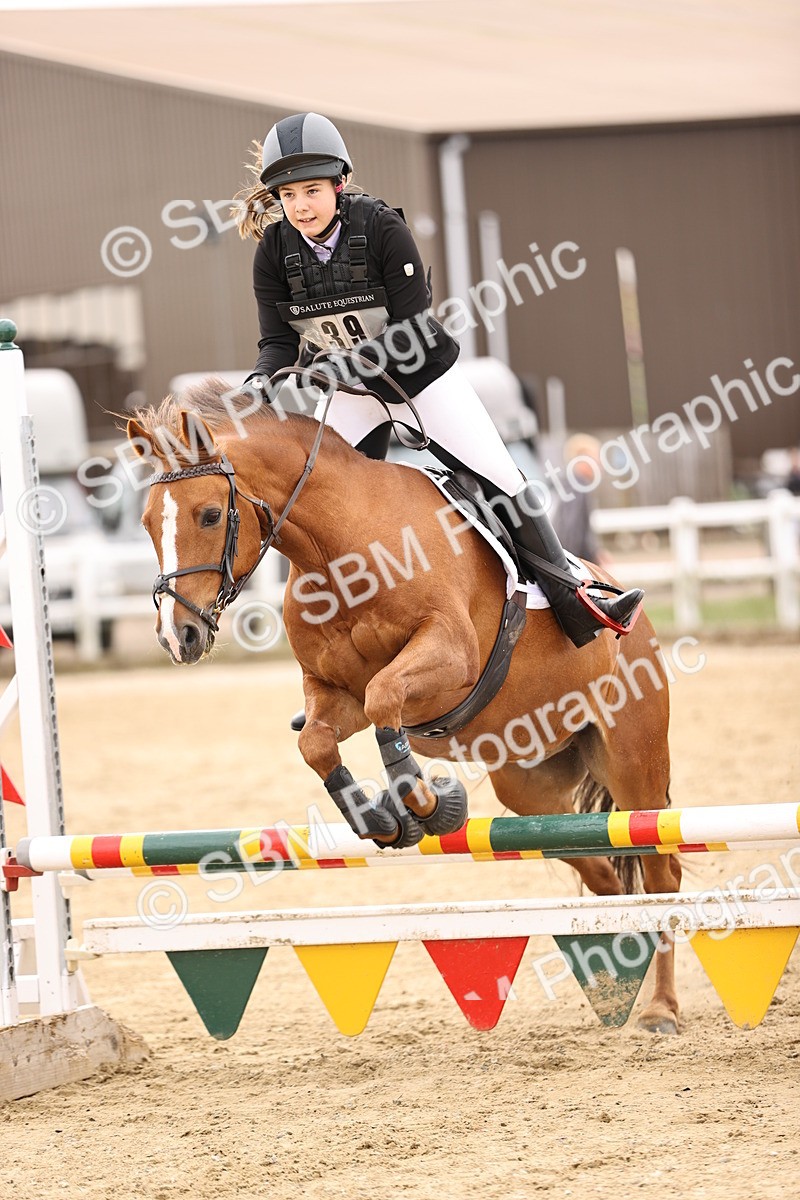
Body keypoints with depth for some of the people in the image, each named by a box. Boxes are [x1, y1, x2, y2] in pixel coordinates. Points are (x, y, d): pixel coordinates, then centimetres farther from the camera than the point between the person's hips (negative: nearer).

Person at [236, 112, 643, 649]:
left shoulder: (382, 227, -26)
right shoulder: (275, 251, -16)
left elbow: (411, 330, -27)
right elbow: (278, 341, -13)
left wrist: (338, 364, -40)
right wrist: (262, 381, -36)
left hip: (421, 373, -3)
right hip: (350, 392, 3)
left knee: (503, 483, -5)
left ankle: (575, 605, 3)